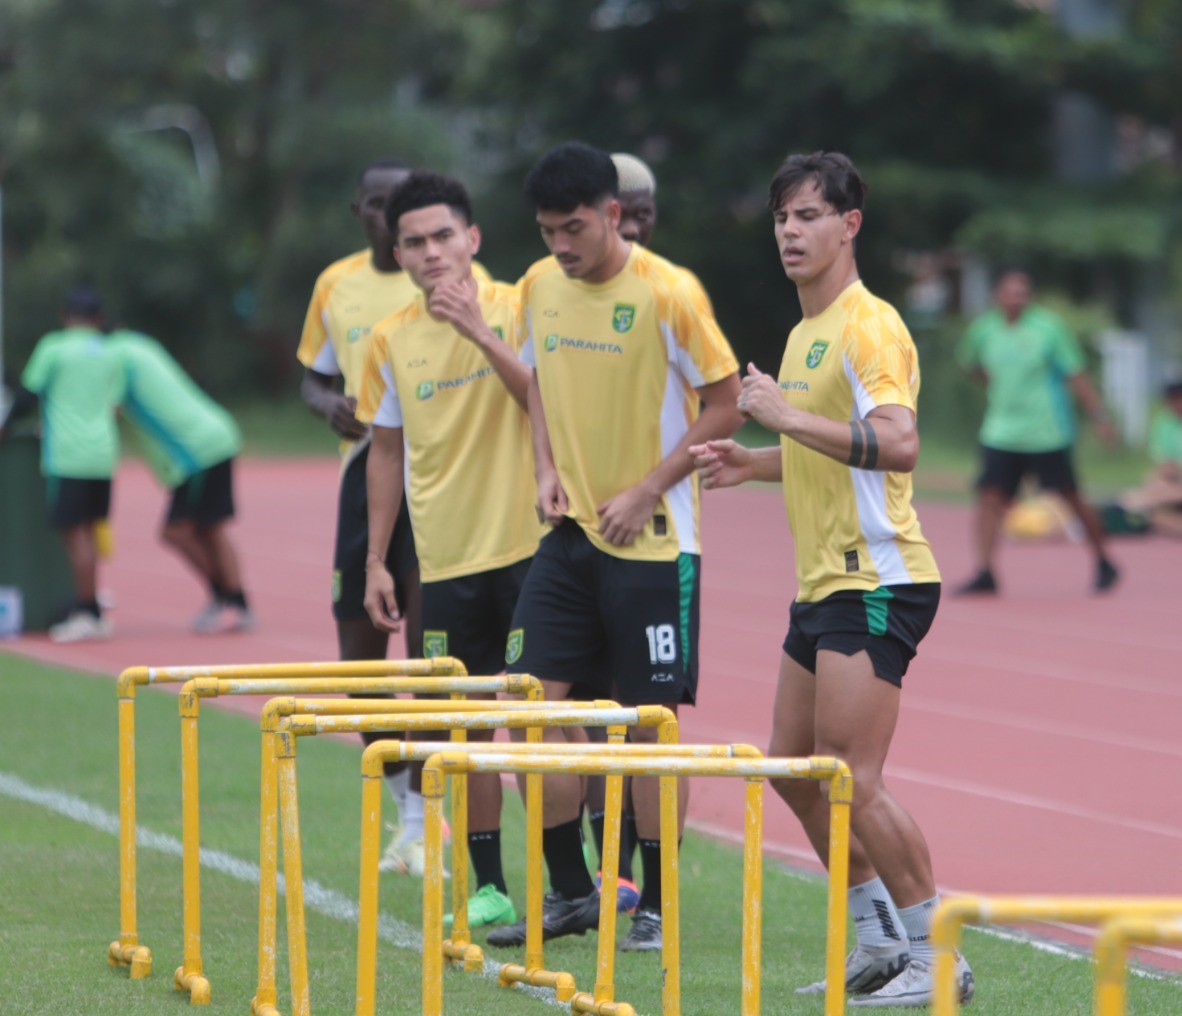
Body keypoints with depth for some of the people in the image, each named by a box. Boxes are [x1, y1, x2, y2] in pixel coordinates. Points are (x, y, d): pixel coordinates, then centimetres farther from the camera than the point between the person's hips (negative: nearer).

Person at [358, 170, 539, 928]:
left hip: (527, 544, -4)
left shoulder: (516, 309, -4)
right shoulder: (393, 340, 6)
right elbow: (388, 449, 14)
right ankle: (488, 888, 13)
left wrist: (480, 332, -24)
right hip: (446, 560, 4)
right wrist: (376, 560, 13)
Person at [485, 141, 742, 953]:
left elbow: (724, 404, -9)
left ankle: (656, 906, 9)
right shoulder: (540, 287, 5)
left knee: (650, 718, -1)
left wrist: (646, 491, -14)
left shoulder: (666, 293, -13)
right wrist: (548, 471, 3)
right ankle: (570, 893, 13)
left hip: (652, 541, -6)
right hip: (570, 532, 6)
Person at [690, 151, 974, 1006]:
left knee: (852, 778, -13)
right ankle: (879, 938, 23)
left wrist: (791, 417, -27)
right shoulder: (804, 333, 17)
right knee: (793, 767, 12)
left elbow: (899, 445, -27)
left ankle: (936, 956, -5)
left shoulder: (868, 327, -13)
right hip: (823, 583, 10)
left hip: (876, 581, -10)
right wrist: (753, 463, 16)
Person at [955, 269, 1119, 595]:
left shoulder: (1048, 328, -8)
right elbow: (972, 363, 24)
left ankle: (1104, 564, 22)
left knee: (1070, 496, 4)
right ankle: (984, 573, -10)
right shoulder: (984, 330, 2)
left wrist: (1099, 417, -10)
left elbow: (1076, 377, -6)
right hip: (1001, 435, 3)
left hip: (1048, 432, -3)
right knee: (990, 497, -9)